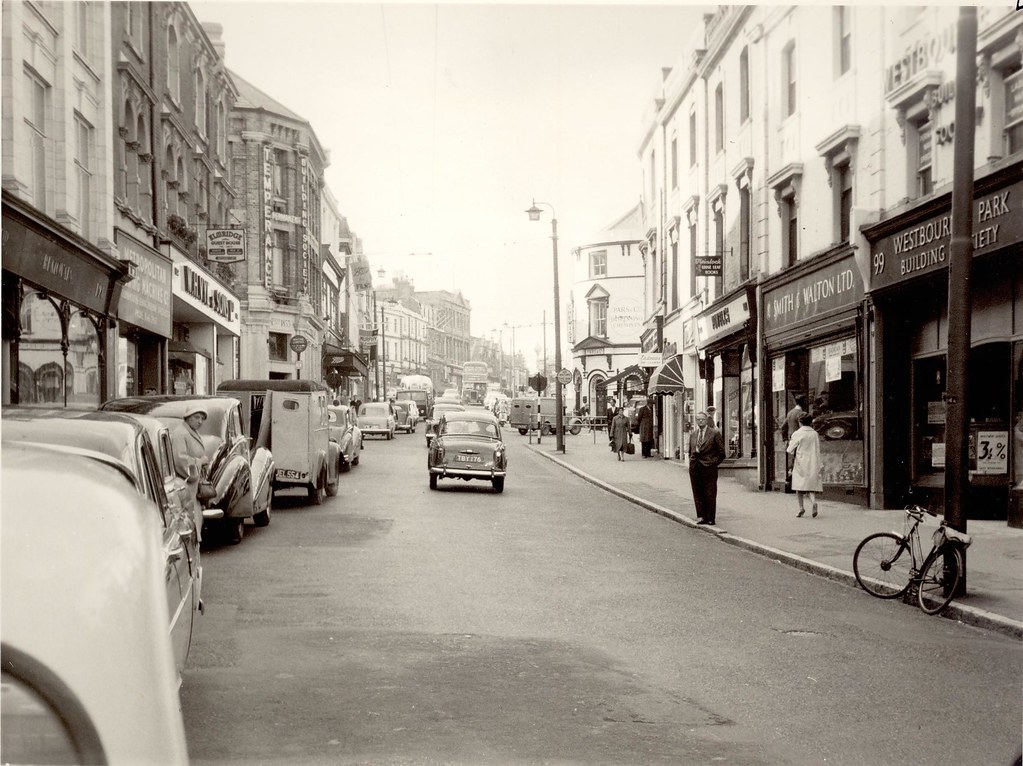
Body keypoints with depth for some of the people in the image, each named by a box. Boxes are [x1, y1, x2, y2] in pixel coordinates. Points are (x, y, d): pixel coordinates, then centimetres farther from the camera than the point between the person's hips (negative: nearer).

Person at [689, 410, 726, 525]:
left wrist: (713, 462, -5)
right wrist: (692, 462, 10)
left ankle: (710, 518, 5)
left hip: (708, 467, -5)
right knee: (697, 493, 4)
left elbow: (721, 452, 0)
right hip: (695, 468, 5)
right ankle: (701, 516, 9)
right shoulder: (693, 435, 14)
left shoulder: (715, 433, -1)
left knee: (710, 494, -1)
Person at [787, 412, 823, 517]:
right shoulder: (815, 434, 5)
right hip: (813, 463, 3)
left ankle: (801, 508, 2)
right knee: (812, 484, 5)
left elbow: (790, 450, -5)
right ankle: (814, 501, -21)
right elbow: (818, 449, 12)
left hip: (801, 462, -3)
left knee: (799, 486, 7)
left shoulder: (797, 434, -7)